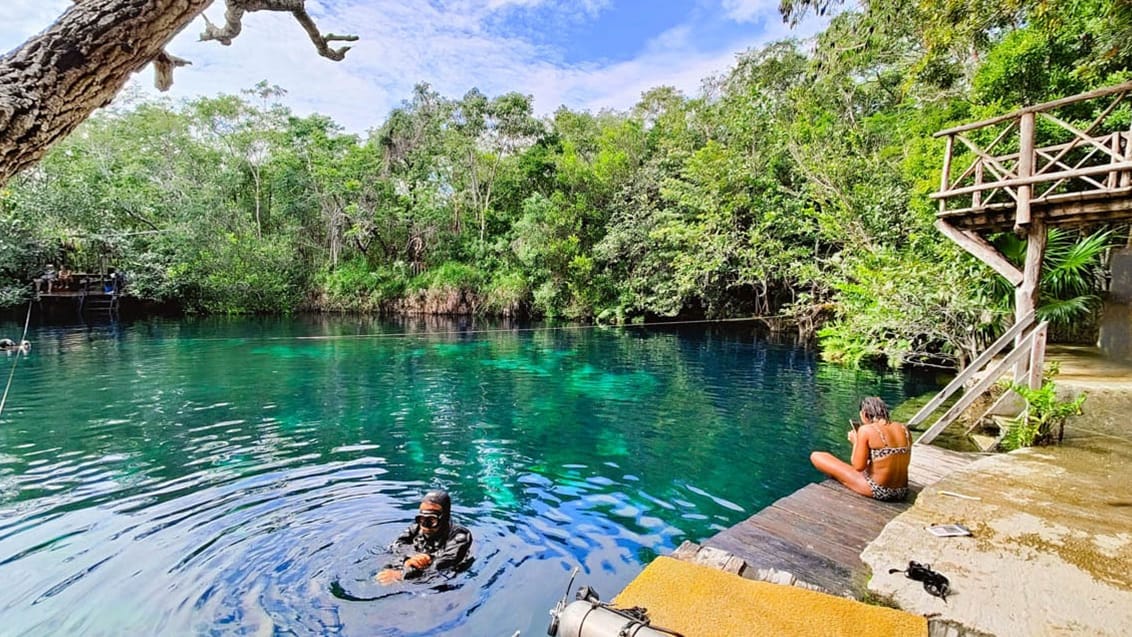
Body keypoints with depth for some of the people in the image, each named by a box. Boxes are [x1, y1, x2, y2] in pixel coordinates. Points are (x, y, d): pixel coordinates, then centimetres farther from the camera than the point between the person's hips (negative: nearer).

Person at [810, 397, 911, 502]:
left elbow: (858, 467, -16)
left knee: (816, 456, 1)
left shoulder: (866, 430, -14)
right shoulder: (904, 429, 3)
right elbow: (901, 463, 13)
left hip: (875, 491, -7)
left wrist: (855, 442, -1)